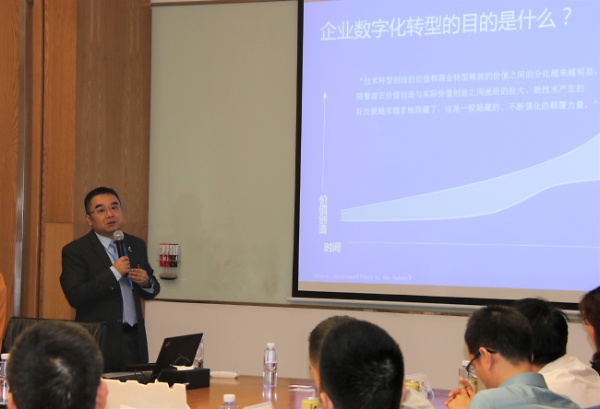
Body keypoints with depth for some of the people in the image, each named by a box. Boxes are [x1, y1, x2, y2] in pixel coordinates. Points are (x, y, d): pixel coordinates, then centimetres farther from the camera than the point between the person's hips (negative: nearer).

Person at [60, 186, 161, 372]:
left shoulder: (136, 245, 13)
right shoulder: (75, 251, -4)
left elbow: (151, 292, 22)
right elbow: (74, 297, -15)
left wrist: (147, 282, -1)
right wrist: (113, 272, -17)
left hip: (134, 342, 5)